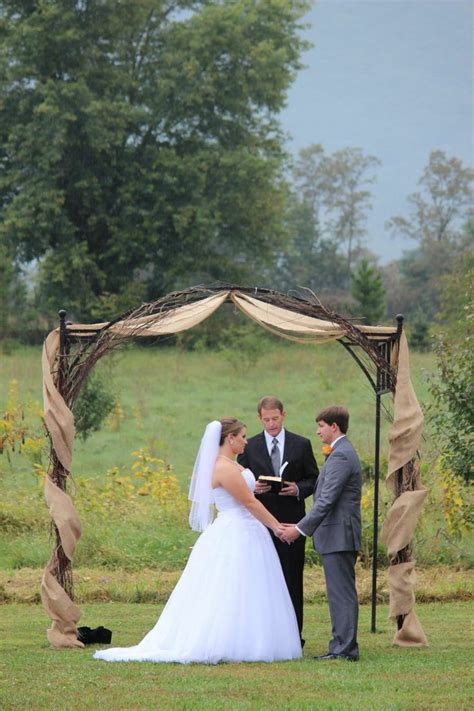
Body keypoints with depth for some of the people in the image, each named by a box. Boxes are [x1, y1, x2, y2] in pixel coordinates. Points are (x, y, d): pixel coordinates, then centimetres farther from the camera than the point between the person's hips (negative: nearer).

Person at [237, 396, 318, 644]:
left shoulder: (301, 445, 7)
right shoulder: (249, 447, 8)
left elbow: (314, 480, 10)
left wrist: (298, 489, -11)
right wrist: (253, 488, -12)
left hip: (291, 520, 0)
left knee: (292, 579, 0)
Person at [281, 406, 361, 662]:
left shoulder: (340, 456, -16)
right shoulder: (343, 452, 18)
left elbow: (327, 500, -21)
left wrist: (301, 529, -19)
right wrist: (303, 525, 16)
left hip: (338, 535, -11)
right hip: (339, 536, 11)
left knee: (341, 592, -8)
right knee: (340, 592, 12)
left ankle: (345, 648, -7)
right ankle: (342, 645, 15)